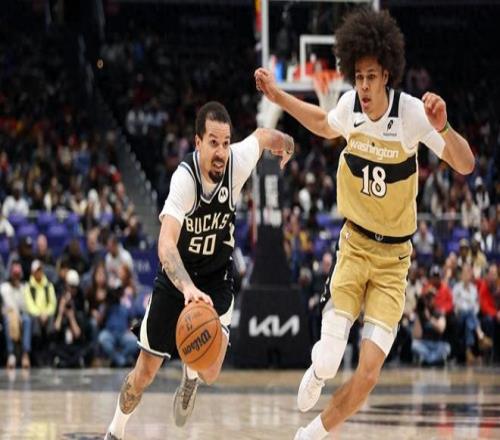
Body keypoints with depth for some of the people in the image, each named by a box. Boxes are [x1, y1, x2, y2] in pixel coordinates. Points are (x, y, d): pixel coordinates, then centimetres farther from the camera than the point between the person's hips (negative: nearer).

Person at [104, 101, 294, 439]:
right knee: (145, 373, 6)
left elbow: (262, 135, 4)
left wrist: (284, 143, 28)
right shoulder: (185, 178, -31)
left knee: (210, 372, -12)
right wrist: (188, 288, -60)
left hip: (217, 280, 2)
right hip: (176, 279, -2)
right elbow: (166, 246, -43)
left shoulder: (238, 160, -22)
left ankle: (191, 376, 27)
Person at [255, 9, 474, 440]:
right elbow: (325, 125, 17)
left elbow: (466, 166, -24)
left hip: (394, 257, -2)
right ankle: (318, 371, 26)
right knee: (328, 362, -13)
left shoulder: (411, 113, -19)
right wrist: (278, 96, 11)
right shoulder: (350, 105, -8)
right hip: (354, 244, 2)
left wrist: (443, 129, -43)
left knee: (369, 372, -10)